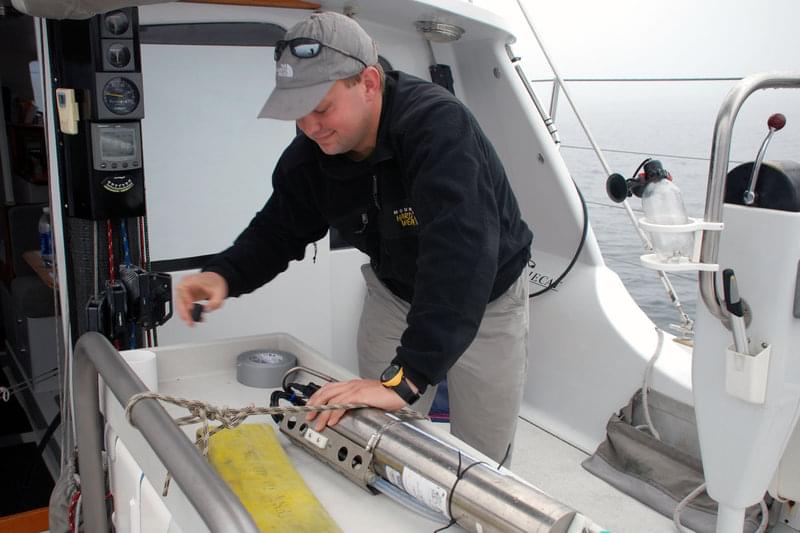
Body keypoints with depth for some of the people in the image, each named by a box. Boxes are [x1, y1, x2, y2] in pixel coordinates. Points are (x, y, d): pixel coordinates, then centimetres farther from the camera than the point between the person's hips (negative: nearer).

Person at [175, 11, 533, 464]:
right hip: (395, 295, 5)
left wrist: (406, 377, -53)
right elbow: (278, 229, -3)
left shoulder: (437, 125, -36)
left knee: (482, 461, 9)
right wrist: (224, 274, -25)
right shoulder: (310, 155, -15)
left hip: (487, 301, -4)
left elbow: (460, 256, -47)